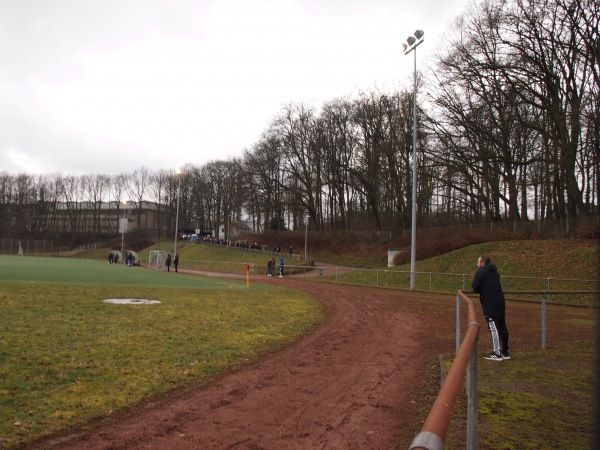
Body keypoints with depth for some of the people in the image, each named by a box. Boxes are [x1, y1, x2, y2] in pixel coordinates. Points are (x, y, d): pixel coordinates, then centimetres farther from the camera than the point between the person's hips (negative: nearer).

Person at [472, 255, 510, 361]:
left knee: (493, 328, -5)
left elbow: (475, 287, -10)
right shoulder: (495, 272, 19)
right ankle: (505, 352, 21)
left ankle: (496, 353, -3)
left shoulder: (481, 272, -7)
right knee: (502, 327, 13)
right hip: (500, 302, 8)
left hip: (490, 304, -8)